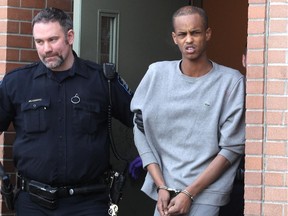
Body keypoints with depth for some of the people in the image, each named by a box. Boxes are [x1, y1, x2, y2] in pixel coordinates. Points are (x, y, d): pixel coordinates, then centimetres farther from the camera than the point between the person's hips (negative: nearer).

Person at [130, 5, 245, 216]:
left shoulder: (231, 82, -4)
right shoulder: (157, 74, 5)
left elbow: (232, 148, -4)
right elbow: (141, 130, 5)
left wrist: (189, 193, -8)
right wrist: (162, 187, -3)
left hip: (206, 195, -3)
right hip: (164, 194, 3)